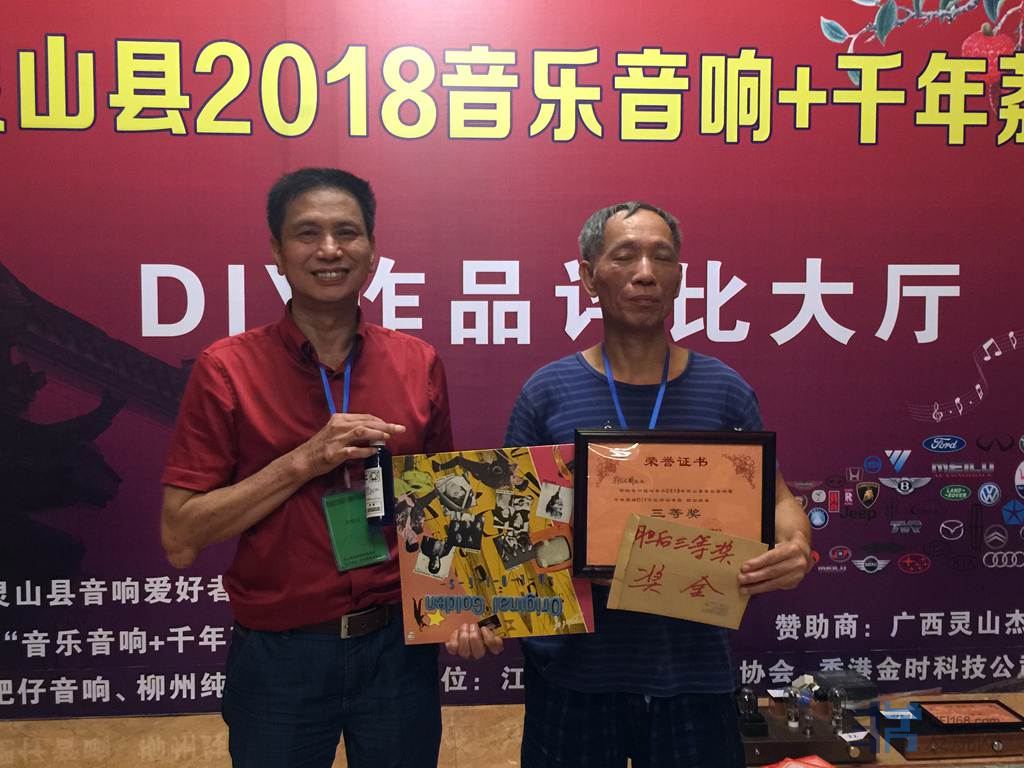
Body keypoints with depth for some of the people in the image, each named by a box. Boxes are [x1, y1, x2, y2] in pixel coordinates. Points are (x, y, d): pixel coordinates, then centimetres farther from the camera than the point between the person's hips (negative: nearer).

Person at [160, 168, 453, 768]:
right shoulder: (227, 370, -8)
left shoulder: (420, 365, -1)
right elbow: (180, 540, -10)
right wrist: (303, 462, -20)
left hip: (400, 648, 2)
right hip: (278, 656, -2)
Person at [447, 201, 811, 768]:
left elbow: (776, 500, 7)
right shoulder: (547, 392, -4)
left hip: (693, 671, 1)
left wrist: (794, 548, -16)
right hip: (570, 672, -1)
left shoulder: (724, 391, -1)